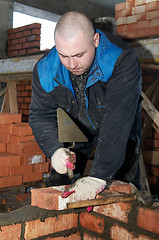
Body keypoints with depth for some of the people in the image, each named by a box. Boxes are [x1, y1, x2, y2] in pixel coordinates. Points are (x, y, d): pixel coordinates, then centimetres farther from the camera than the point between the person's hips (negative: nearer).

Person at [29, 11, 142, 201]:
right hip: (76, 128, 3)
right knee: (58, 186, 2)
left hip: (120, 133, -2)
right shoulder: (45, 70, -23)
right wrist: (54, 150, -34)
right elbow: (40, 115, -14)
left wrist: (99, 176, -47)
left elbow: (118, 120, -42)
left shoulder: (123, 60, -37)